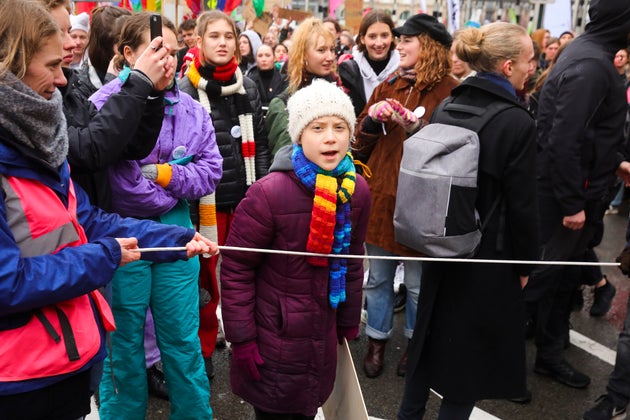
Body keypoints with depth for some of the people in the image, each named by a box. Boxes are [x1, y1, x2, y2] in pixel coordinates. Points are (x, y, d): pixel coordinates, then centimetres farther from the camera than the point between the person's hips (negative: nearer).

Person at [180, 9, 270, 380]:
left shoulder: (248, 86, 7)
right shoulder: (187, 89, -7)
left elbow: (260, 144, 10)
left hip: (245, 197, 4)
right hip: (207, 199, -3)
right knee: (205, 277, 8)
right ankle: (203, 350, 26)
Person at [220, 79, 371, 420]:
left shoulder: (356, 190, -4)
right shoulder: (269, 193, -22)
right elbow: (236, 269, -15)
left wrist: (349, 321, 14)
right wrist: (241, 337, -12)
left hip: (322, 335, 5)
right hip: (274, 337, -5)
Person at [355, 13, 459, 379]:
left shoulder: (451, 92, -7)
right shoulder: (388, 87, 8)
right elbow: (361, 143, 11)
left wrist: (419, 129, -21)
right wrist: (372, 118, -9)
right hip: (380, 196, 5)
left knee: (418, 283, 10)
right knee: (378, 278, 15)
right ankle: (377, 341, 33)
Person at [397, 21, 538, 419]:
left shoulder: (444, 110, 0)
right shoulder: (518, 122, -19)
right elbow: (521, 206, -16)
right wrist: (525, 264, -3)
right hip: (489, 255, -6)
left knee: (433, 335, 22)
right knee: (472, 349, 10)